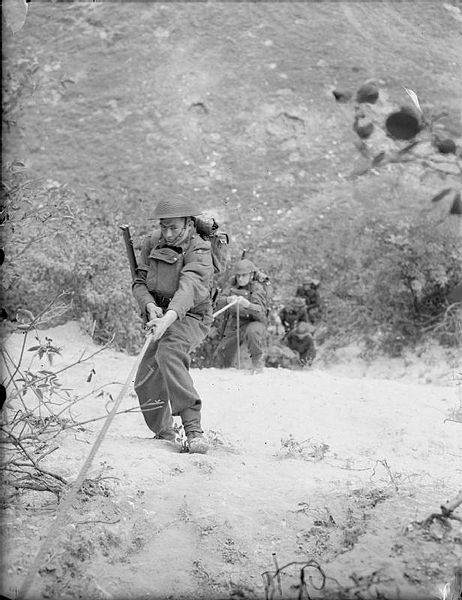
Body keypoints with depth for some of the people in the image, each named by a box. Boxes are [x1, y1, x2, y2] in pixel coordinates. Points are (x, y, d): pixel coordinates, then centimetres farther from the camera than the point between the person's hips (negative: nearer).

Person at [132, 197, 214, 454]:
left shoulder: (198, 252, -20)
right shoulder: (153, 244, -1)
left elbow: (188, 288, -36)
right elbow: (139, 283, 0)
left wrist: (168, 318, -53)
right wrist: (150, 306, -22)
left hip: (191, 317, -7)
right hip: (161, 316, 7)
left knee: (169, 353, -36)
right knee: (146, 382, 4)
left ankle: (193, 428, -40)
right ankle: (166, 435, 28)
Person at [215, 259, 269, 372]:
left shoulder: (257, 288, -17)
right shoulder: (232, 284, -4)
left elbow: (261, 313, -31)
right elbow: (219, 303, -13)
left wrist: (247, 304, -52)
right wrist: (228, 300, -37)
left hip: (252, 322, -5)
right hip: (233, 324, 5)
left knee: (253, 330, -39)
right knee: (222, 352, 7)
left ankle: (257, 359, -14)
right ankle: (226, 367, 43)